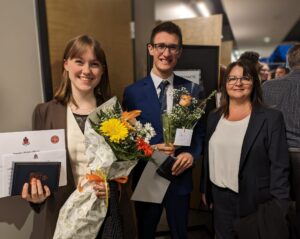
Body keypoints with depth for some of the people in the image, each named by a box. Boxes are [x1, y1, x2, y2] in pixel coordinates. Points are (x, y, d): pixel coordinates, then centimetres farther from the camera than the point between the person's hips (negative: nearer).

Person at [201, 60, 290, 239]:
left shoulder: (271, 118, -11)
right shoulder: (214, 117, 2)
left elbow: (279, 167, -12)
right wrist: (205, 189, 11)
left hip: (255, 203, -4)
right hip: (220, 199, 4)